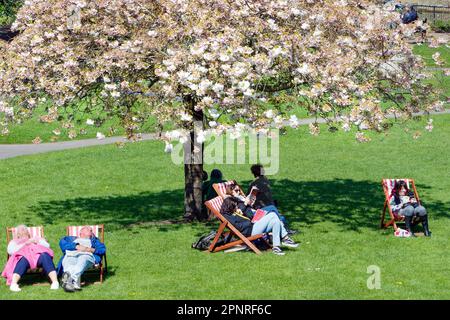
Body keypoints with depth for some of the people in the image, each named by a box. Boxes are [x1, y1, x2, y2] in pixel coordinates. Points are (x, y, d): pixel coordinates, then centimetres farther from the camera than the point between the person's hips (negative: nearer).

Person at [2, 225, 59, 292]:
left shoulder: (36, 239, 40)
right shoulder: (14, 242, 35)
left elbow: (47, 246, 23)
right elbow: (10, 251, 11)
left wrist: (37, 242, 7)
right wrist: (25, 244, 6)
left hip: (39, 254, 1)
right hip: (24, 255, -1)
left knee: (45, 256, -37)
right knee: (23, 260, -40)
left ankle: (55, 282, -52)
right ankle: (13, 284, -60)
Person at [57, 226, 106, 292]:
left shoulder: (94, 240, 40)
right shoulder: (71, 238, 40)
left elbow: (103, 249, 19)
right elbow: (62, 243, 15)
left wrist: (91, 249, -2)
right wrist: (77, 246, -2)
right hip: (71, 254, 0)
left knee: (83, 260, -40)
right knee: (67, 261, -39)